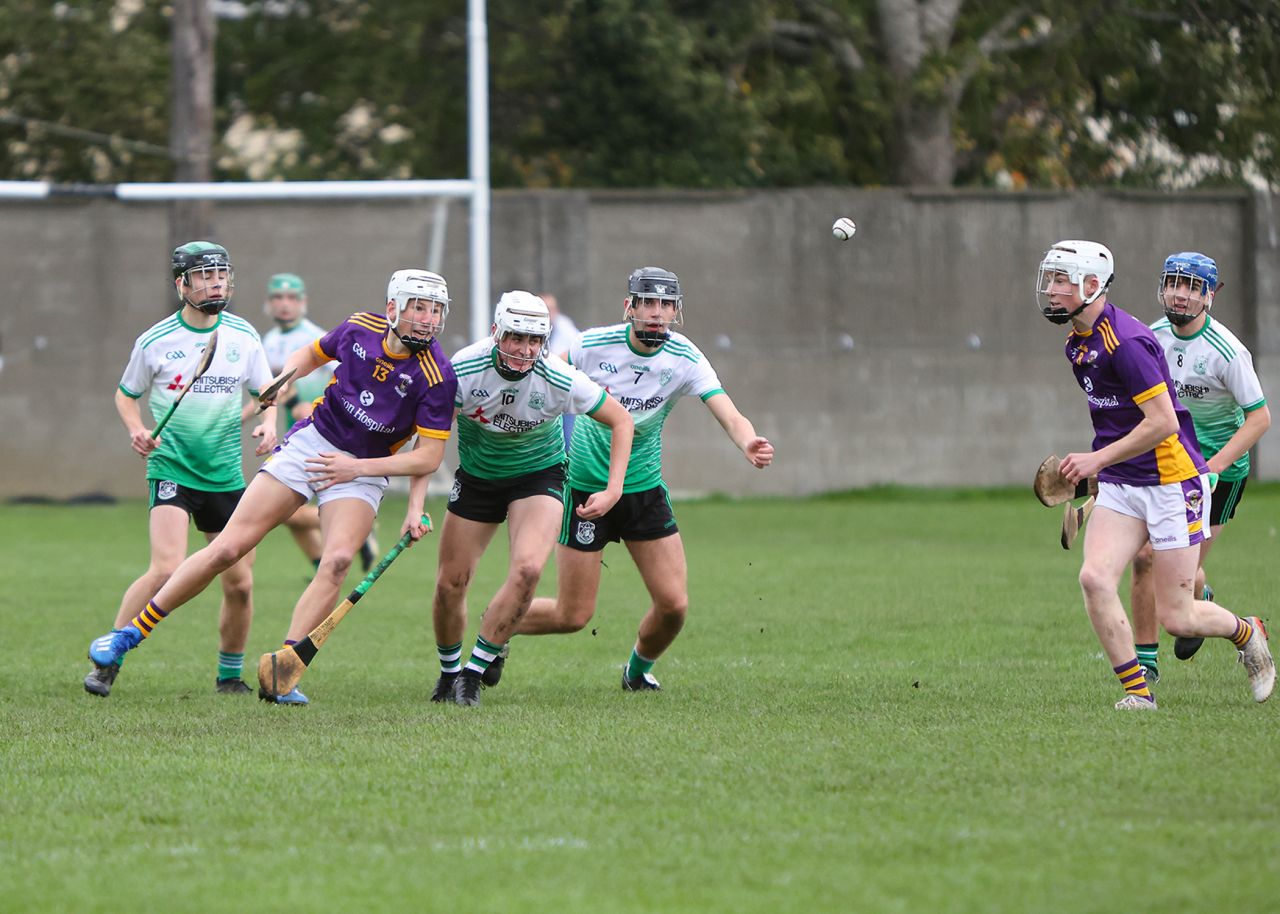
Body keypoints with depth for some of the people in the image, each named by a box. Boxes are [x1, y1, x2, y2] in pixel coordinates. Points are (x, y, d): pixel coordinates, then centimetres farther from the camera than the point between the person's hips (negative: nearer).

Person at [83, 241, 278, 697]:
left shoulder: (243, 336, 3)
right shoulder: (156, 341, -4)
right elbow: (126, 393, 9)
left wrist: (269, 422, -7)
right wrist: (136, 429, -9)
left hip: (226, 473, 4)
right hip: (171, 467, -4)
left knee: (240, 583, 3)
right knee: (166, 570, -22)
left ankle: (230, 675, 23)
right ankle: (106, 661, -11)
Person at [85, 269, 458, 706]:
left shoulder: (437, 377, -18)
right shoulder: (359, 328, -7)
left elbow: (429, 456, -15)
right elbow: (312, 353, 15)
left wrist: (361, 467, -22)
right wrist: (283, 379, -4)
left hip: (366, 470, -1)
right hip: (311, 441, 2)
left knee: (337, 560, -28)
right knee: (229, 548, -6)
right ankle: (131, 631, 5)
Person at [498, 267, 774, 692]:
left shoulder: (684, 359, -13)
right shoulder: (592, 345, -16)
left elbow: (729, 415, -26)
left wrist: (748, 445, -47)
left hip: (645, 488, 3)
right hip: (586, 483, -3)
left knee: (673, 604, -6)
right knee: (574, 616, -2)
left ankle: (638, 669, 27)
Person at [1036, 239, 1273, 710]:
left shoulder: (1126, 342, -21)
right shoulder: (1077, 344, 9)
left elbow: (1163, 423, -23)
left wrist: (1098, 459, -20)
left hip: (1171, 482, -8)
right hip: (1118, 487, 8)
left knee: (1176, 617, -3)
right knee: (1095, 578, -16)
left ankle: (1247, 633, 28)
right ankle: (1137, 690, -7)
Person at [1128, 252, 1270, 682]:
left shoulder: (1226, 352, -21)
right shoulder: (1156, 335, -3)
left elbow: (1259, 417, -18)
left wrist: (1212, 467, -25)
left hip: (1221, 468, -5)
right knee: (1144, 557, -8)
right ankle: (1146, 658, 4)